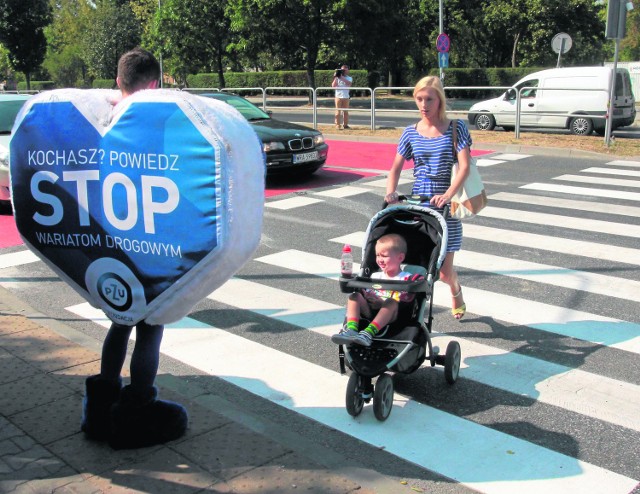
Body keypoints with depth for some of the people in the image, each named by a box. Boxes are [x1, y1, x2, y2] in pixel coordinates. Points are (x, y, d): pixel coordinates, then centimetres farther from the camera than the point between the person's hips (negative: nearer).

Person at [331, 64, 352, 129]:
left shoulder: (349, 78, 8)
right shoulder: (337, 78, 6)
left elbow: (349, 83, -15)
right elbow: (333, 86, -3)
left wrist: (342, 78, -21)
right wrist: (335, 78, -10)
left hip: (346, 97, 1)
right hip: (338, 96, -1)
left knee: (345, 111, 4)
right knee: (338, 111, -2)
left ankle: (345, 124, 10)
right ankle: (338, 125, -2)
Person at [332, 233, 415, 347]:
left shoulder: (406, 278, 6)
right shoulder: (375, 276, 22)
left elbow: (407, 301, -7)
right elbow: (366, 295, 16)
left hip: (390, 316, -4)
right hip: (370, 312, 4)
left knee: (391, 302, -34)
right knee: (354, 295, -17)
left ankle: (369, 333, -47)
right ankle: (351, 329, -37)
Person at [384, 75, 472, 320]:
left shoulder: (456, 129, -2)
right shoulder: (411, 133, 6)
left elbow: (464, 167, -12)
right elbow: (396, 167, 7)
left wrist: (448, 195, -27)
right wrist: (391, 192, -12)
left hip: (445, 207, -2)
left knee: (444, 270, 3)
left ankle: (456, 292, 39)